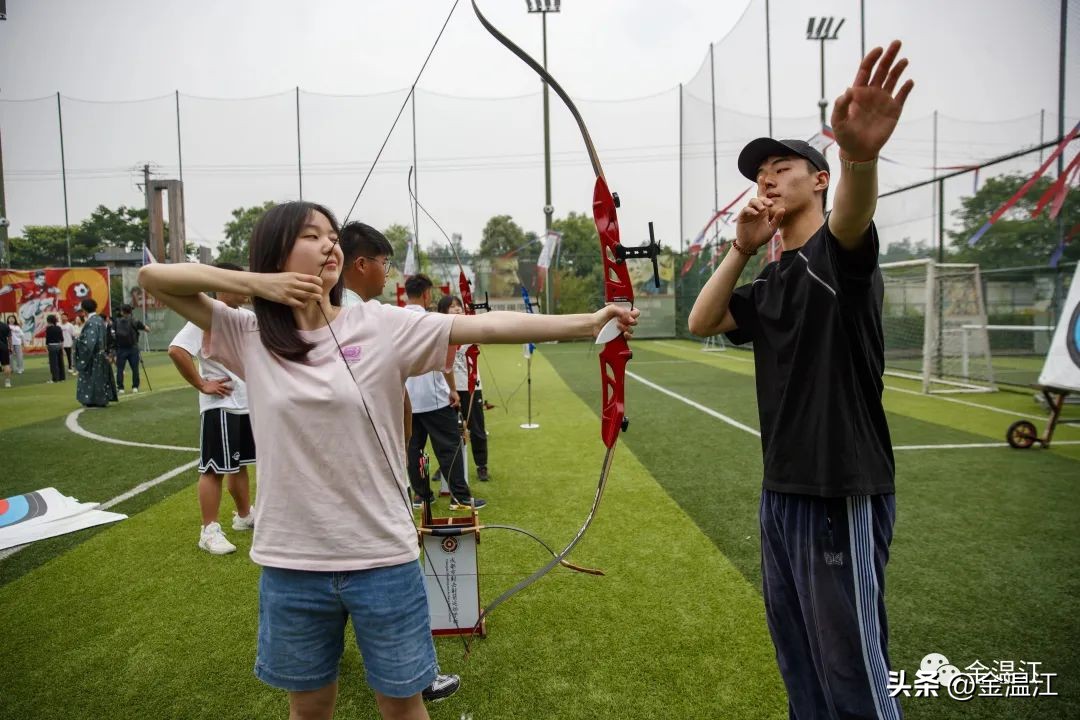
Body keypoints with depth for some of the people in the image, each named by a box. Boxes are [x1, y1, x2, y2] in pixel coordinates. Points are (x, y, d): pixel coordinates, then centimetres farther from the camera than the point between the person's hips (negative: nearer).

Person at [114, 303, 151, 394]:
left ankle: (120, 388, 4)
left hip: (121, 349, 0)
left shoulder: (116, 322, 2)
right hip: (133, 348, 0)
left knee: (120, 369, 5)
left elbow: (112, 334, -4)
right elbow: (148, 329, 0)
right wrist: (143, 325, 17)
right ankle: (135, 387, 6)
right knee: (135, 368, 5)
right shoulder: (135, 321, -2)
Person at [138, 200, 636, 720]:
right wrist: (253, 283, -11)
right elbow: (152, 278, 1)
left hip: (382, 558, -1)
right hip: (291, 564, 2)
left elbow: (486, 326, -14)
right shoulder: (249, 338, -1)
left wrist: (587, 323, -20)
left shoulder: (381, 326, -7)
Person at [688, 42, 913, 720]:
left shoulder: (839, 255, -9)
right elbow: (701, 322, 5)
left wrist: (860, 155, -54)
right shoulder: (768, 284, 14)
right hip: (783, 488, 8)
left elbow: (853, 216, -32)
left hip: (844, 491, -8)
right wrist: (741, 249, -3)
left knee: (850, 662, 2)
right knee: (795, 650, 20)